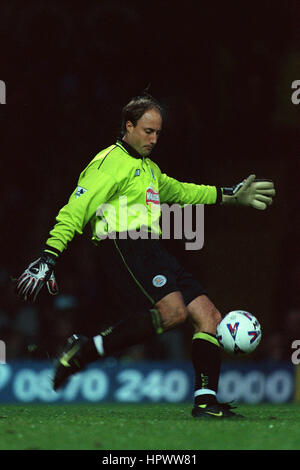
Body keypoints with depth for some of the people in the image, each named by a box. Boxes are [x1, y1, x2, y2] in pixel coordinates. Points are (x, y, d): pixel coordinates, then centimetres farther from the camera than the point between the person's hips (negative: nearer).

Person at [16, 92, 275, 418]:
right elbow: (75, 210, -8)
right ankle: (86, 350, -26)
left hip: (152, 251, 9)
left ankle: (205, 401, -4)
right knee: (172, 310, -32)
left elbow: (179, 191, 46)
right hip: (124, 247, -9)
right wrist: (48, 258, -15)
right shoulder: (110, 162, -1)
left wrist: (230, 195, 43)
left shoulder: (148, 168, 28)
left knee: (209, 317, -2)